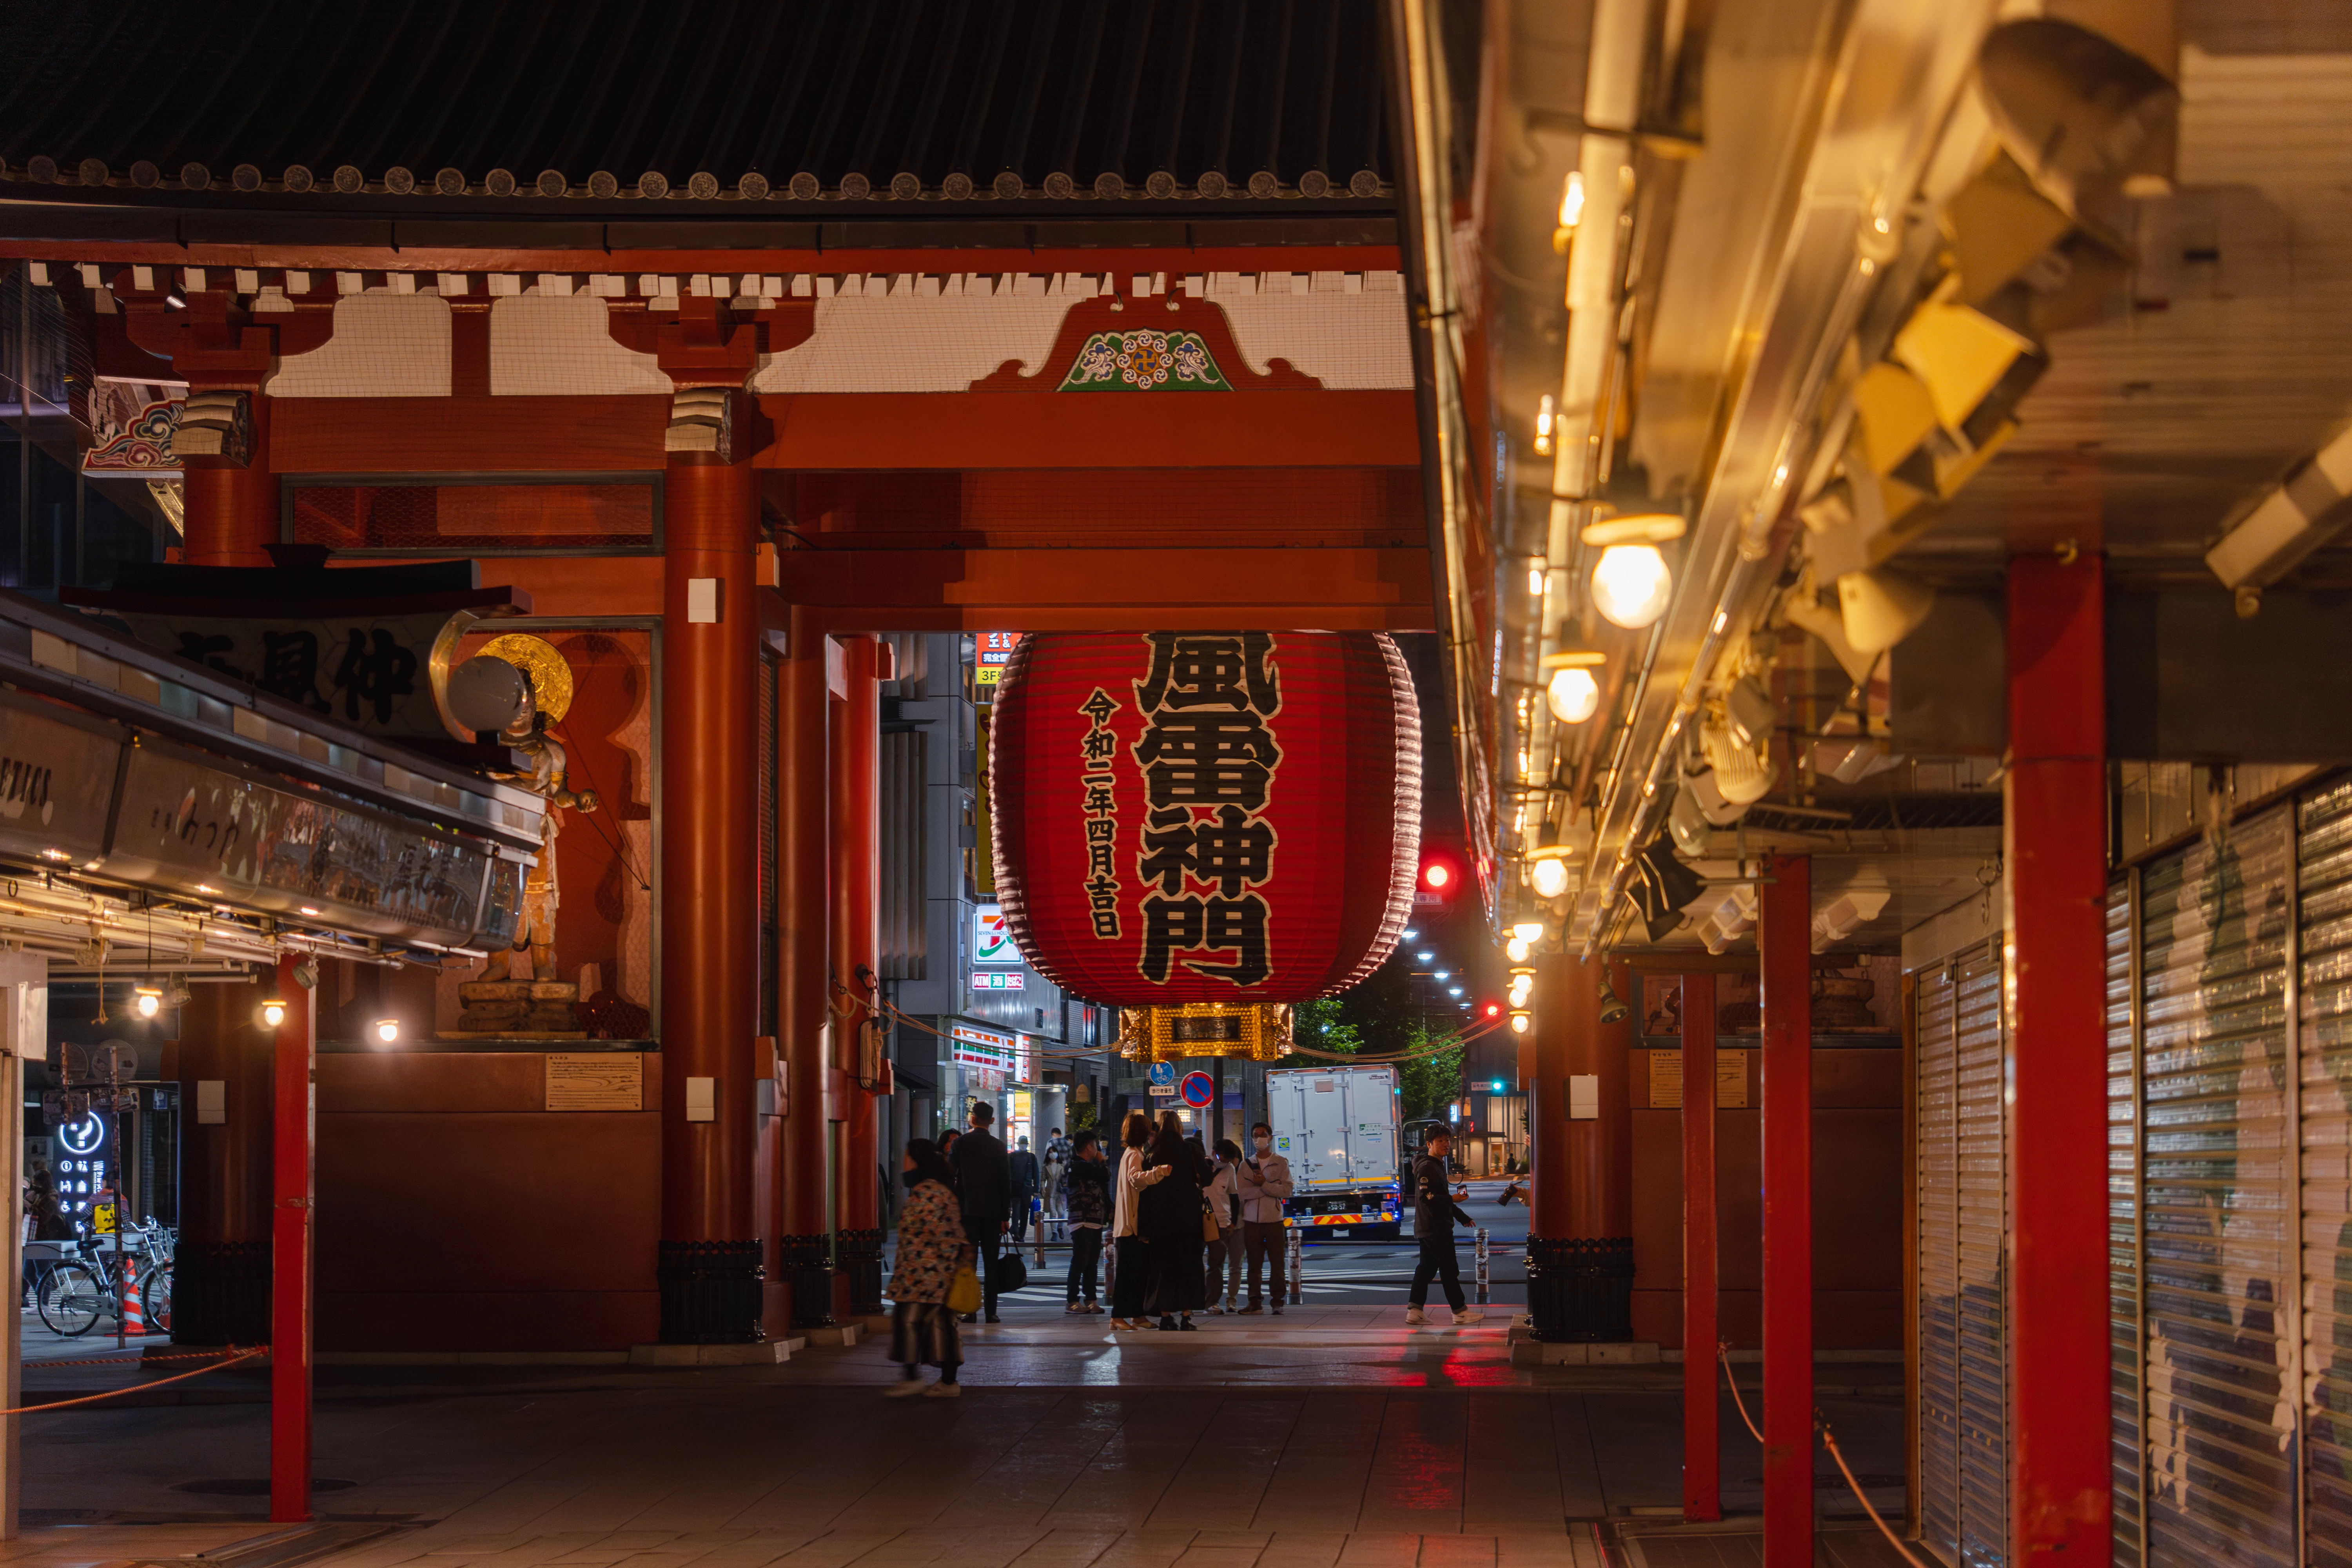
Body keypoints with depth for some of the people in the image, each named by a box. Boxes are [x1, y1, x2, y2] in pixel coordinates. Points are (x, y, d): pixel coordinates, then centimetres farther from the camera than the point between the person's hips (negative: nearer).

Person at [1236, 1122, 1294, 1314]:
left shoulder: (1281, 1163, 4)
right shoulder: (1246, 1165, 9)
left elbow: (1286, 1190, -6)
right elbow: (1240, 1192, -4)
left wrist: (1264, 1185, -14)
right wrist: (1270, 1189, -10)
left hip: (1274, 1219, -2)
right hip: (1251, 1219, 2)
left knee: (1277, 1262, -2)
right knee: (1254, 1263, 3)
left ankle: (1278, 1302, 2)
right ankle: (1254, 1302, 6)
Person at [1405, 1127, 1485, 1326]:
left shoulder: (1438, 1166, 19)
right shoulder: (1426, 1168, -14)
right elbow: (1426, 1197, -24)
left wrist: (1463, 1218, 27)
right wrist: (1452, 1199, -26)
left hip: (1434, 1228, 11)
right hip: (1435, 1228, -11)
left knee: (1427, 1268, 10)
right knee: (1449, 1269, -5)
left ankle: (1414, 1310, 11)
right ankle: (1460, 1312, -1)